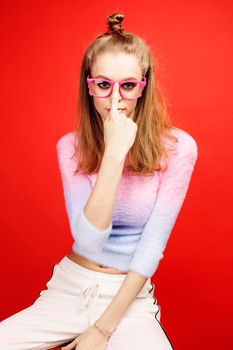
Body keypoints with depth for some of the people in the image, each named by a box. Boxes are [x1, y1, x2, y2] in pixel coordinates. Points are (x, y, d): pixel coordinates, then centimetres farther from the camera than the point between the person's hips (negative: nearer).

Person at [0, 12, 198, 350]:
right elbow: (88, 242, -18)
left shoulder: (177, 148, -12)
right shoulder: (70, 146, -6)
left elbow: (152, 246, -11)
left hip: (131, 296, -1)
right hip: (69, 286, 2)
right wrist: (115, 152, -26)